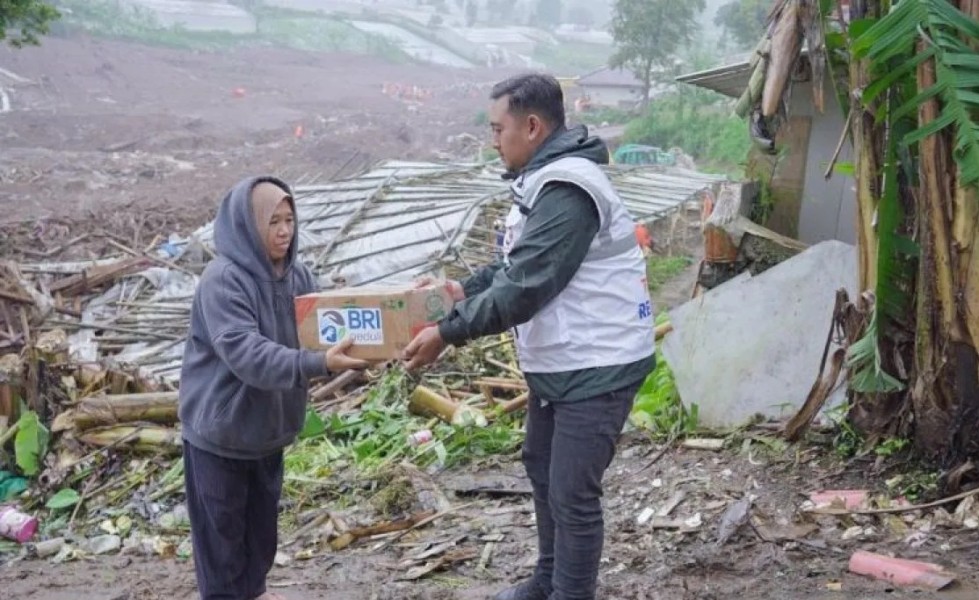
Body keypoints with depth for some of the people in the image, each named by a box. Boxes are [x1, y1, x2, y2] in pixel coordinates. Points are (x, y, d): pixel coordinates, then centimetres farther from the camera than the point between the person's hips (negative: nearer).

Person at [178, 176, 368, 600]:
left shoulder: (297, 275, -2)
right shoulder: (222, 281, -24)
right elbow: (247, 354, -35)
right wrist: (319, 364, -44)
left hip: (267, 425, 7)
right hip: (219, 427, -7)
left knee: (262, 518, 22)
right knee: (222, 525, 8)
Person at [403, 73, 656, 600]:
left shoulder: (567, 190, -24)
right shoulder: (543, 180, 10)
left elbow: (525, 288, -28)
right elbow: (517, 264, 20)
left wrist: (448, 331, -23)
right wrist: (466, 288, 9)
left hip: (597, 365, -11)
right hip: (558, 360, 11)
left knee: (572, 493, -3)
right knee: (542, 468, 22)